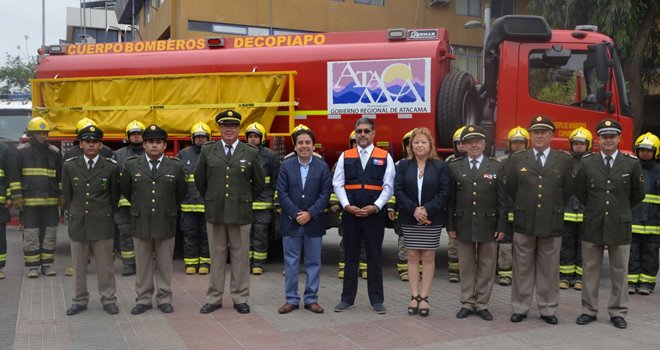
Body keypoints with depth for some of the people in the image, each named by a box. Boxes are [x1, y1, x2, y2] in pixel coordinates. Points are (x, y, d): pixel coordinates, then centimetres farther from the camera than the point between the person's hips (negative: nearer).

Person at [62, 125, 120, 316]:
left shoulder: (111, 167, -2)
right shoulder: (69, 166, 2)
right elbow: (67, 195, 13)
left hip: (102, 223, -2)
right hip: (77, 223, 2)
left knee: (105, 264, 5)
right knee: (79, 266, 10)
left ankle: (108, 299, 16)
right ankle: (80, 300, 22)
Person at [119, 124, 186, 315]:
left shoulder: (176, 166, 1)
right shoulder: (131, 165, 2)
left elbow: (181, 193, 13)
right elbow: (125, 190, 15)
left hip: (166, 222, 0)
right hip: (140, 222, 1)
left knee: (164, 264, 8)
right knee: (142, 264, 9)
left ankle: (164, 299, 18)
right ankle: (143, 299, 19)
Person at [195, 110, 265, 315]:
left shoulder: (251, 153, 2)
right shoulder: (208, 151, 4)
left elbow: (259, 183, 11)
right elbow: (199, 179, 14)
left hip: (241, 212, -1)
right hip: (214, 212, 1)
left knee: (241, 256, 6)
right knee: (217, 256, 8)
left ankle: (240, 299, 17)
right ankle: (214, 298, 18)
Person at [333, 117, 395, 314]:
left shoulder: (385, 157, 4)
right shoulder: (345, 156, 7)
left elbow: (388, 186, -1)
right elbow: (337, 184, 4)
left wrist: (375, 207, -13)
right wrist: (347, 206, -10)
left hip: (374, 214, -1)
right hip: (350, 213, 1)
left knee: (374, 257, 5)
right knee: (350, 256, 8)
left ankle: (376, 300, 14)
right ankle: (347, 298, 17)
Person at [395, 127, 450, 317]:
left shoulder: (440, 166, 1)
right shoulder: (404, 165, 3)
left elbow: (444, 192, -3)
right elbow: (398, 189, -3)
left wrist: (427, 209, -14)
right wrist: (414, 209, -13)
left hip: (432, 219, -1)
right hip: (409, 219, 1)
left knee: (428, 257, 3)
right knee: (412, 257, 5)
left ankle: (424, 297, 10)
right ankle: (414, 296, 12)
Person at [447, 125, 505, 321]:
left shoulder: (496, 167, 4)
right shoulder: (454, 167, 5)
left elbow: (502, 200, 2)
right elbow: (450, 199, 4)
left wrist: (501, 227, -3)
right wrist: (450, 225, -1)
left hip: (488, 225, 0)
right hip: (463, 225, 1)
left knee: (486, 267, 6)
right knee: (466, 267, 8)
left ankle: (482, 305, 17)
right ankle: (467, 304, 18)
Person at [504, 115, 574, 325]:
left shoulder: (564, 161, 4)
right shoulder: (517, 160, 5)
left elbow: (568, 192, 8)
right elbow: (509, 190, 9)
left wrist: (554, 210, 10)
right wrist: (521, 210, 11)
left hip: (552, 224, 0)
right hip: (524, 223, 0)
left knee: (549, 270, 7)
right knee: (522, 268, 6)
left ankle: (547, 309, 17)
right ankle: (520, 308, 15)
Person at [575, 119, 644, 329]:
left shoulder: (631, 164, -2)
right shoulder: (587, 163, 0)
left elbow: (638, 194, 11)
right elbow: (580, 192, 13)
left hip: (620, 225, 0)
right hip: (592, 225, 1)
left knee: (619, 271, 8)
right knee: (590, 270, 8)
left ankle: (617, 312, 20)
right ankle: (589, 310, 18)